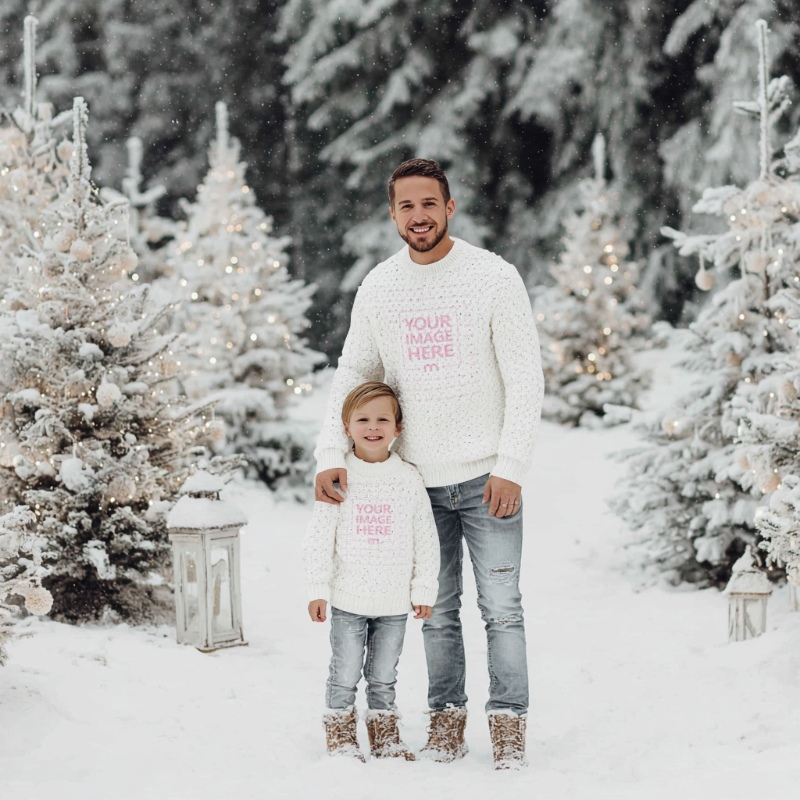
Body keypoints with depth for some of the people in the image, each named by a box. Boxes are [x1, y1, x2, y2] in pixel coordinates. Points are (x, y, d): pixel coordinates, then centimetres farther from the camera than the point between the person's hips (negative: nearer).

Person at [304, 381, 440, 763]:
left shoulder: (409, 480, 0)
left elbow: (426, 540, 4)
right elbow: (319, 538, -3)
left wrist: (424, 589, 3)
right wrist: (318, 589, -6)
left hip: (394, 602, 1)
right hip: (348, 601, -1)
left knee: (384, 676, 12)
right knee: (345, 675, 3)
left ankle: (385, 737, 23)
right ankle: (340, 737, 15)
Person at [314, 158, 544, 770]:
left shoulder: (494, 277, -8)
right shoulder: (378, 288, 4)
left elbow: (526, 379, -8)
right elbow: (353, 374, 12)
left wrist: (510, 467, -14)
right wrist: (332, 454, -2)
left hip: (487, 476, -3)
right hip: (418, 479, 3)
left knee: (501, 608, -1)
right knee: (438, 611, 10)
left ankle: (509, 724, 7)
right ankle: (446, 717, 20)